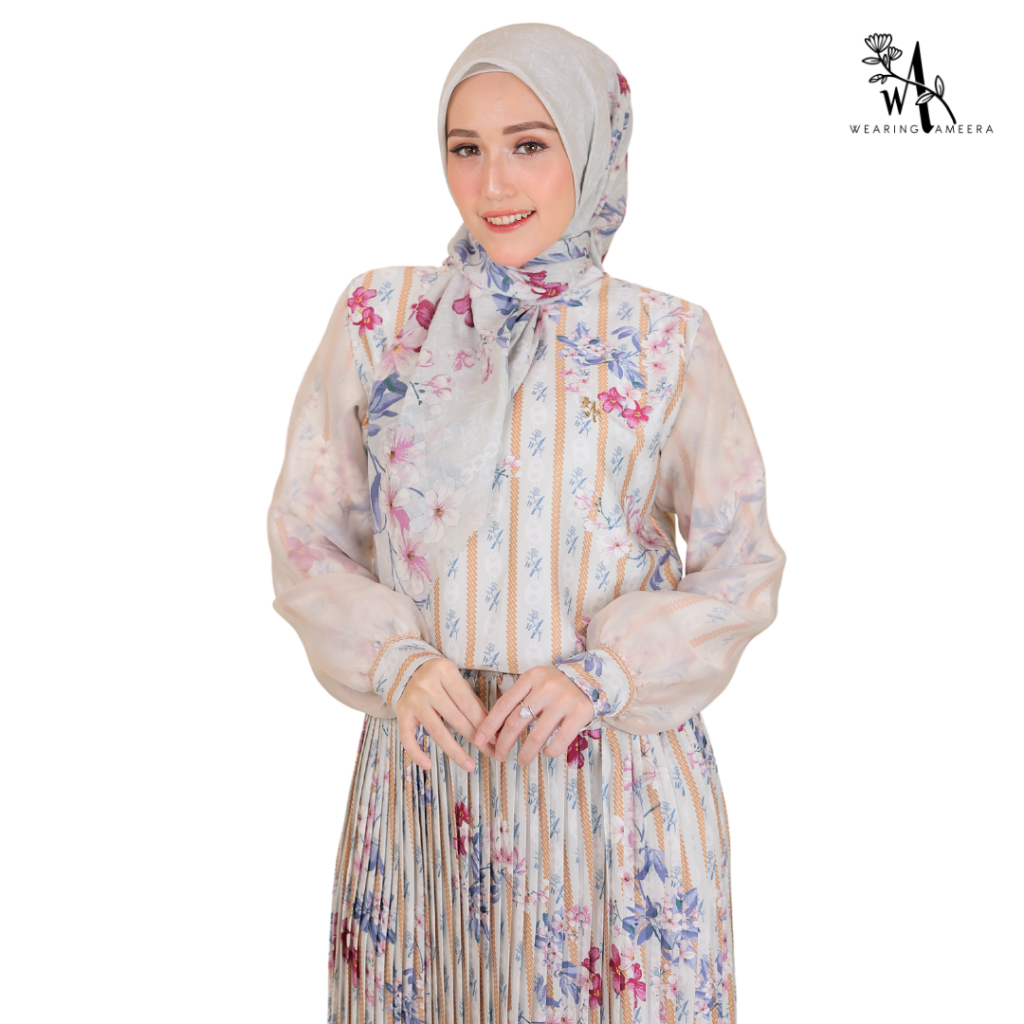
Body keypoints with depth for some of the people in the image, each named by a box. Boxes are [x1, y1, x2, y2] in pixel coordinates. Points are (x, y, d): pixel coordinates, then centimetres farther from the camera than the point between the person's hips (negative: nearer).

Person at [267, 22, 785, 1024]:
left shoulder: (668, 339, -3)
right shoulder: (378, 319, 0)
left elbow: (743, 567, 1)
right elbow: (306, 537, 3)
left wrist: (602, 673, -14)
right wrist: (396, 661, -14)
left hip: (621, 774, 0)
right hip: (428, 762, 1)